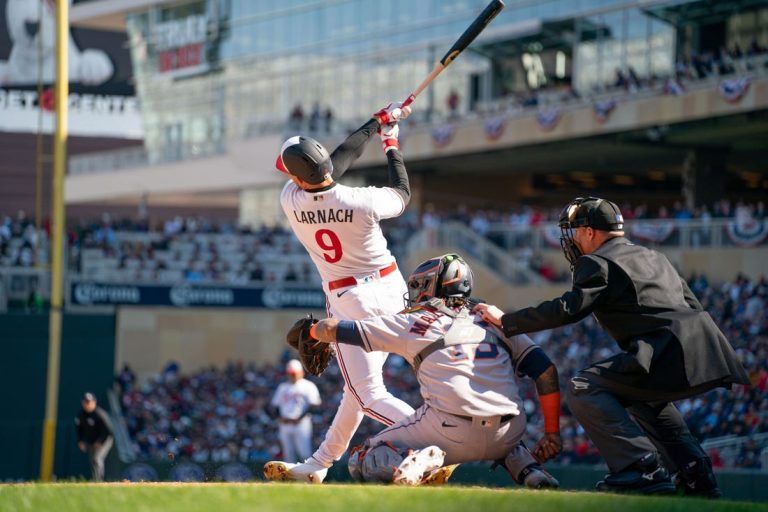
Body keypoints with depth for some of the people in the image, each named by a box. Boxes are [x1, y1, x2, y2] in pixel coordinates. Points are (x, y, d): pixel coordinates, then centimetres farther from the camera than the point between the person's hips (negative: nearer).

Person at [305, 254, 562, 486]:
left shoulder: (413, 323, 12)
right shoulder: (496, 323, 19)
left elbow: (334, 329, 18)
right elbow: (546, 371, 11)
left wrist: (311, 329, 40)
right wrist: (552, 434, 16)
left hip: (451, 433, -4)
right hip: (507, 437, 4)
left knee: (361, 462, 13)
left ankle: (412, 462, -19)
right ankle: (528, 469, 9)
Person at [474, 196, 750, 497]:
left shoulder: (599, 263, 3)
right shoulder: (655, 258, 29)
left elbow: (568, 309, -10)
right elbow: (693, 305, 29)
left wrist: (506, 321, -2)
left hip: (671, 355, -9)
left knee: (583, 389, -10)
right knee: (641, 396, 36)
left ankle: (643, 469, -22)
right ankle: (698, 479, 26)